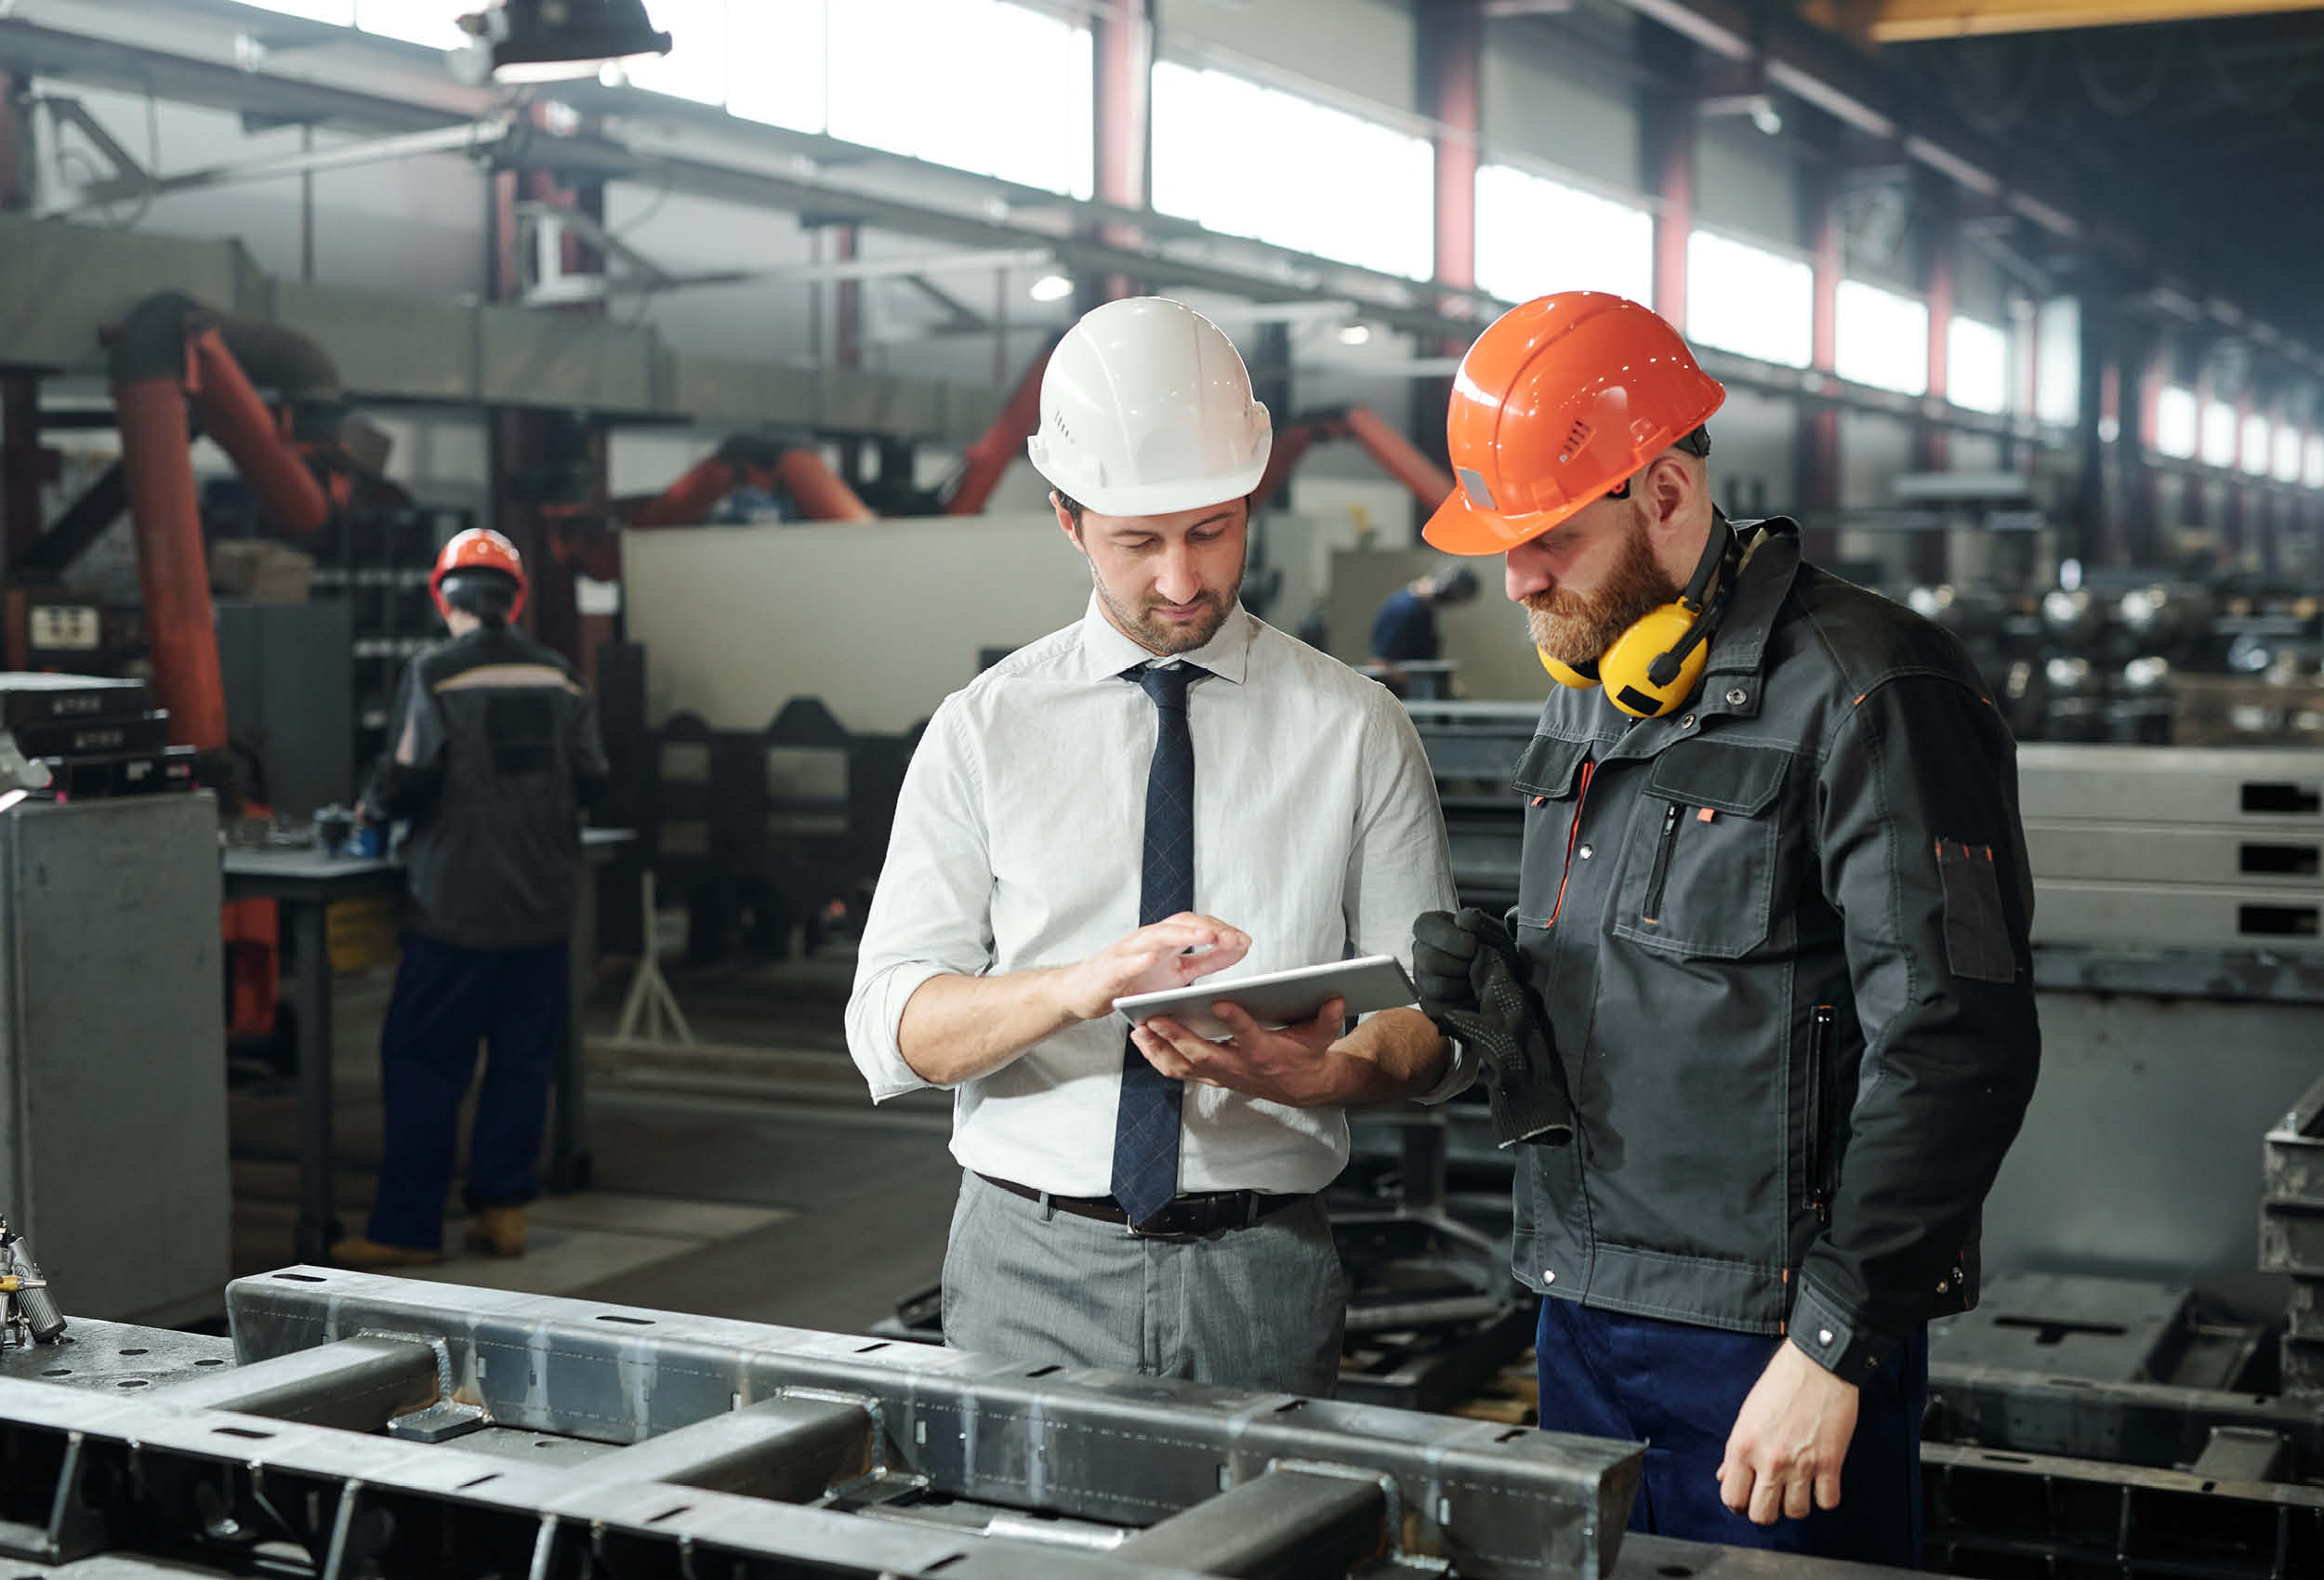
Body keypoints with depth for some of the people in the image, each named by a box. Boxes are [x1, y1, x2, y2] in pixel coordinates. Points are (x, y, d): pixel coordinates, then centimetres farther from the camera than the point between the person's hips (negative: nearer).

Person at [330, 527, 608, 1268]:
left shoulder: (436, 673, -9)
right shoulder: (557, 676, 5)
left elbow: (408, 774, -14)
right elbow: (589, 776, 5)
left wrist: (374, 808, 7)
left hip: (457, 907, -4)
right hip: (543, 907, 5)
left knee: (422, 1063, 2)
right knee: (523, 1060, 12)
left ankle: (408, 1228, 4)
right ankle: (503, 1210, 15)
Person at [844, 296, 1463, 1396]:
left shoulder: (1355, 729, 3)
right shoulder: (983, 730, 2)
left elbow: (1431, 1015, 2)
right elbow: (888, 1028, -5)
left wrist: (1321, 1073, -21)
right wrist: (1081, 984, -23)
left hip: (1262, 1276, 0)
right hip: (1032, 1268, 0)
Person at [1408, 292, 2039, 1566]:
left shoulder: (1868, 694, -14)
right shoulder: (1587, 690, 13)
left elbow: (1958, 1046, -18)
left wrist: (1834, 1345, -18)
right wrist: (1497, 993, -2)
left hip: (1771, 1335, -7)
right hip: (1584, 1316, 8)